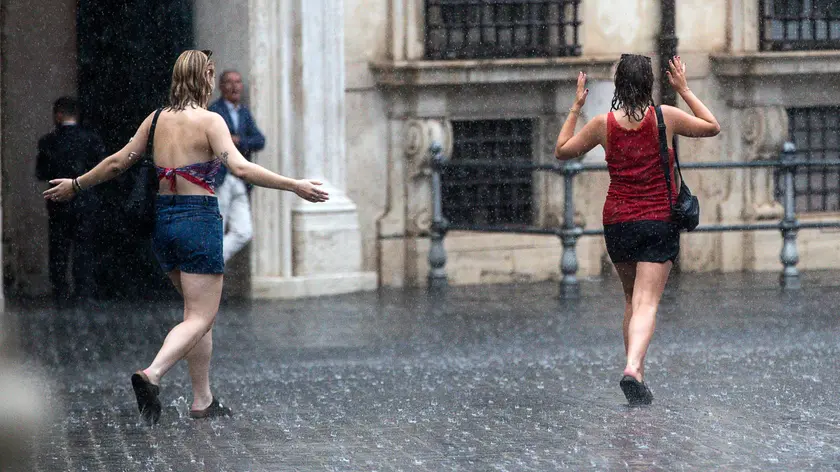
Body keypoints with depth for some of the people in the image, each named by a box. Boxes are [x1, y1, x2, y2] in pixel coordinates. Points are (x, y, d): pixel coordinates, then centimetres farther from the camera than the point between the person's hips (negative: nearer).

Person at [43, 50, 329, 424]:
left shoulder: (156, 119, 8)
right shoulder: (209, 121, -9)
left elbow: (117, 162, 14)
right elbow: (240, 168, -20)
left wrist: (75, 185, 29)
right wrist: (295, 186, -20)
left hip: (163, 219, 7)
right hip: (199, 219, -7)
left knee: (200, 311, 17)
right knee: (200, 319, -5)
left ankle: (202, 401, 16)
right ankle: (152, 375, -29)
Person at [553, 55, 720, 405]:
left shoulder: (604, 123, -3)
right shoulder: (666, 117, -6)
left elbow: (562, 150, 13)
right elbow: (712, 127, 11)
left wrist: (576, 107, 17)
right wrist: (684, 90, 15)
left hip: (617, 221, 2)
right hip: (660, 221, -2)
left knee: (632, 300, 20)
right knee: (647, 303, -9)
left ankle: (635, 369, 19)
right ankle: (633, 367, -30)